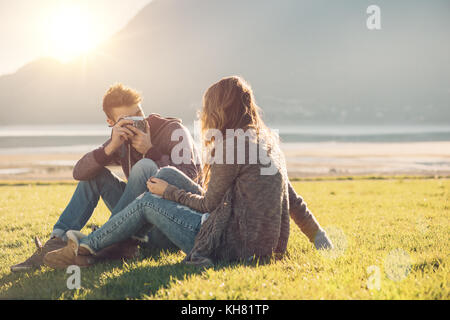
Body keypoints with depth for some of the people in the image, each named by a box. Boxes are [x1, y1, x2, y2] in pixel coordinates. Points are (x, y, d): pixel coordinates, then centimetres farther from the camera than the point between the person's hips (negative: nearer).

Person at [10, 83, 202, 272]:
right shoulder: (122, 141, 6)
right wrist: (111, 148, -22)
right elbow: (79, 173, -6)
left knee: (144, 166, -28)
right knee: (95, 173, 1)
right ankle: (58, 240, -12)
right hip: (144, 226, 6)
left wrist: (150, 150, -23)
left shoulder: (173, 131, -8)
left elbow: (189, 178, -21)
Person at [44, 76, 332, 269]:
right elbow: (293, 199, 11)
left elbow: (208, 204, -10)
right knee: (167, 174, 15)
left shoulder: (232, 145, -18)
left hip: (235, 245, -9)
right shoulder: (267, 142, 10)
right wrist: (320, 237, 18)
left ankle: (87, 248, 14)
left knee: (148, 202, 1)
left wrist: (168, 192, 6)